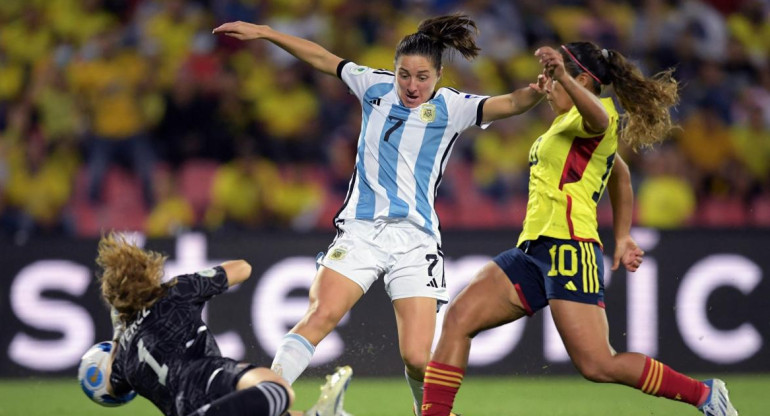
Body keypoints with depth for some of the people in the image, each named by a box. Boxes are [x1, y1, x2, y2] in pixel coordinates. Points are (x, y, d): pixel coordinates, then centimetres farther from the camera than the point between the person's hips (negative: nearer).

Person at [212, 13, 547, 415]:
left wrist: (537, 89, -37)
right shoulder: (376, 86, 9)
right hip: (360, 231, 2)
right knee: (321, 315, -23)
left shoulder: (451, 107, 0)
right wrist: (263, 32, 22)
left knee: (417, 358, -10)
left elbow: (509, 103, -15)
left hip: (415, 241, -2)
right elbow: (323, 58, 20)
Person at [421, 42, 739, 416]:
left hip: (569, 250, -10)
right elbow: (620, 175, 39)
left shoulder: (599, 117, -3)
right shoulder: (567, 122, 26)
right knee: (458, 318, -9)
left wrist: (563, 77, -50)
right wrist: (622, 237, 38)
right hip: (533, 251, 10)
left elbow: (598, 117, -31)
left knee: (598, 366, -13)